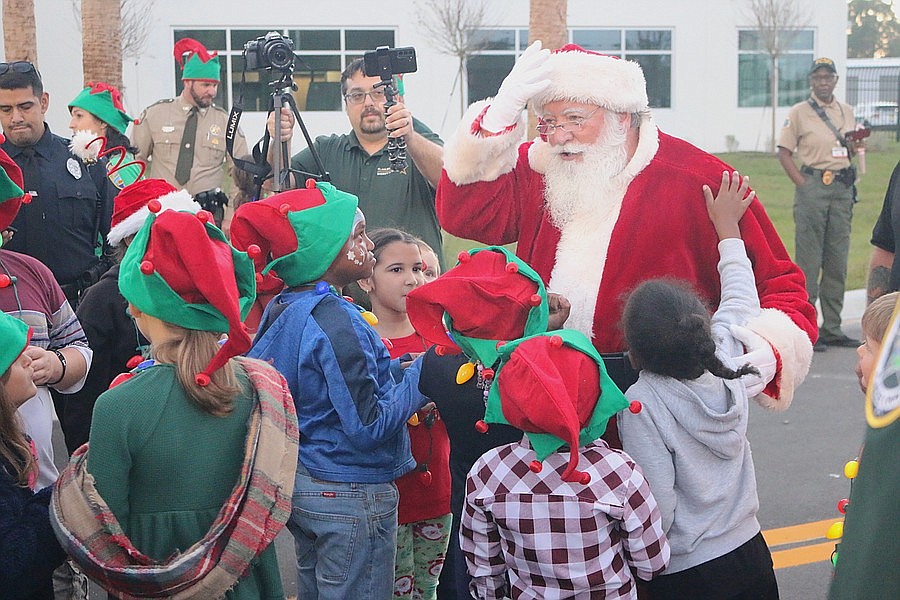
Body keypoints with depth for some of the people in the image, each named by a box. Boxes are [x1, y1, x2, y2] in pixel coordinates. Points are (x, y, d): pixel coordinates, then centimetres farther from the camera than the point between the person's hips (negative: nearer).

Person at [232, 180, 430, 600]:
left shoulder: (282, 309, 5)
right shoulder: (337, 323, -22)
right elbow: (368, 427, -23)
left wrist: (391, 372, 6)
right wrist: (425, 372, -17)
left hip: (302, 486, 9)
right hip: (352, 496, -9)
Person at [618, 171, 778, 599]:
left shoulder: (643, 404, -21)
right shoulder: (727, 362, -6)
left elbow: (657, 508, -22)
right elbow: (740, 299, 14)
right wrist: (727, 227, 26)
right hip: (751, 551, 6)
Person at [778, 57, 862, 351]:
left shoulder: (847, 112, 13)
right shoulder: (799, 112, -2)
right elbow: (784, 152, -3)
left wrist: (854, 147, -2)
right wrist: (803, 184, -12)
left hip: (843, 188, 6)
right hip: (813, 186, -5)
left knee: (838, 261, 8)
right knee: (808, 260, -5)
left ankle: (832, 327, 16)